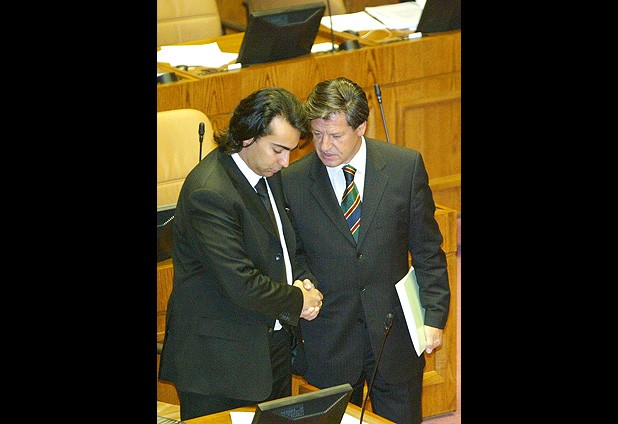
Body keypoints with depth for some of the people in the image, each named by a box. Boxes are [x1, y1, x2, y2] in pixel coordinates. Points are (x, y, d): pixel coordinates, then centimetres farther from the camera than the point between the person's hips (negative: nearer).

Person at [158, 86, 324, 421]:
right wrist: (297, 300, -11)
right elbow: (240, 284, -26)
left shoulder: (270, 171, 6)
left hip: (275, 345, 9)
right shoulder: (209, 192, -23)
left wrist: (302, 282, -1)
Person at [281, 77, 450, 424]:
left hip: (394, 335, 1)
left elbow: (427, 249, 1)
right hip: (328, 341, -1)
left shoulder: (406, 166, -4)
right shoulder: (292, 182, -6)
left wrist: (434, 315, -3)